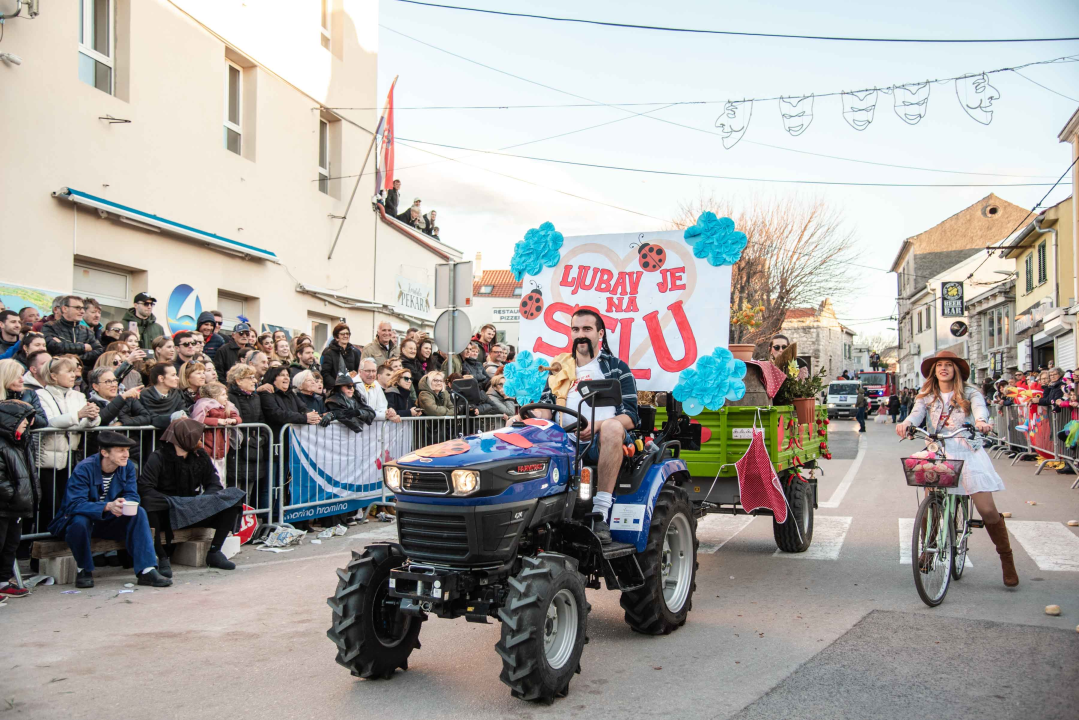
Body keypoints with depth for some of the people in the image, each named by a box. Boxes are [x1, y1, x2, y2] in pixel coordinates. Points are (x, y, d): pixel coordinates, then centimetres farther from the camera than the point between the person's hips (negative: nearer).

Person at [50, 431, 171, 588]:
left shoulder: (128, 468, -4)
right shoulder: (84, 469, -22)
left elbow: (132, 496, -10)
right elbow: (74, 504, -31)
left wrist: (124, 504, -36)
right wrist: (108, 506, -46)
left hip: (108, 522, 5)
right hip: (81, 519, -4)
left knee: (139, 513, -20)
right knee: (80, 521, -38)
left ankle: (147, 570, -25)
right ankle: (84, 570, -12)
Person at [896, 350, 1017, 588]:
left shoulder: (969, 393, 4)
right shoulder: (926, 396, 10)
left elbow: (980, 407, -17)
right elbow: (917, 413, -8)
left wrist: (980, 421, -41)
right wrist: (906, 423, -33)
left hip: (968, 453, -1)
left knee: (987, 510, -7)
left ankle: (1007, 559, 11)